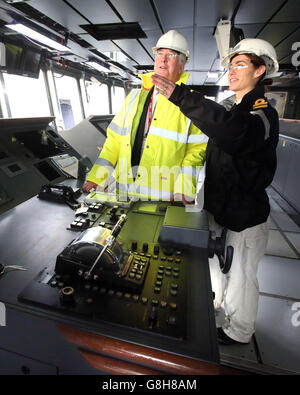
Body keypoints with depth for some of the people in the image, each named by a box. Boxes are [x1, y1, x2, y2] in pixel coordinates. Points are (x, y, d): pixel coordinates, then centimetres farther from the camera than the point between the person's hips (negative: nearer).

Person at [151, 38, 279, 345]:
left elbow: (236, 132, -41)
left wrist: (180, 95, -42)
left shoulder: (263, 114, -16)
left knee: (240, 275, 10)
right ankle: (214, 299, 52)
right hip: (218, 206, 8)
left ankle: (239, 331, 38)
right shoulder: (234, 110, 14)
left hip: (244, 215, -8)